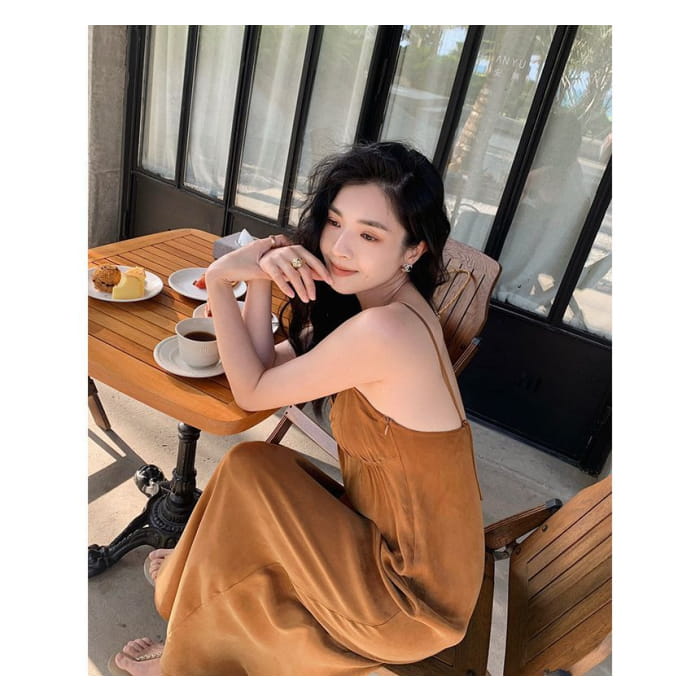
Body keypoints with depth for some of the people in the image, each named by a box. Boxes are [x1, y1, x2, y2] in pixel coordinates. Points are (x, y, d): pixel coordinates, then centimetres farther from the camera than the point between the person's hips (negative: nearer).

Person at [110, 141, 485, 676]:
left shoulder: (383, 329, -31)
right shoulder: (391, 302, -3)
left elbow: (252, 391, -18)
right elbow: (265, 365, -1)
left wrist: (220, 281, -15)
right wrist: (259, 281, -15)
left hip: (413, 593, -8)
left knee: (248, 470, -8)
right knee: (260, 468, 9)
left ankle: (190, 656, 20)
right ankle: (195, 571, 39)